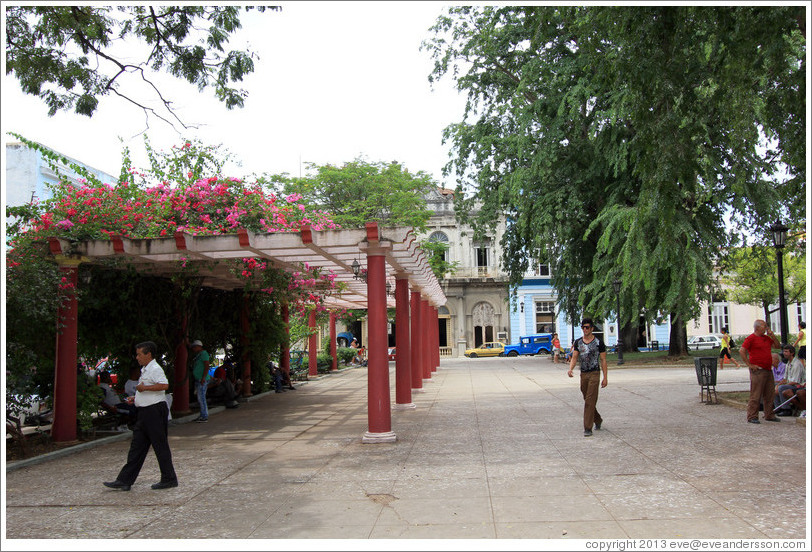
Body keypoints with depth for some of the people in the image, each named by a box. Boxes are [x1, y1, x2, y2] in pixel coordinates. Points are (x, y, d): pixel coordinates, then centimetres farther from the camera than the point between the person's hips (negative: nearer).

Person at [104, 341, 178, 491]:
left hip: (155, 411, -10)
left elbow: (164, 385, -30)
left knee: (160, 446, -2)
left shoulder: (155, 369, -13)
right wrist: (136, 398, 15)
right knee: (137, 447, 10)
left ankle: (169, 479, 8)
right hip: (145, 413, 10)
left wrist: (144, 388, -23)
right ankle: (124, 480, 13)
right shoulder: (145, 370, 19)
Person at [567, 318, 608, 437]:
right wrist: (570, 369, -15)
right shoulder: (578, 342, 8)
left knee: (590, 401, -12)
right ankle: (598, 420, 37)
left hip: (594, 373, -5)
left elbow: (603, 360, -1)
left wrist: (605, 378, -4)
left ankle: (588, 428, -11)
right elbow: (574, 357, 5)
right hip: (583, 374, 5)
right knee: (587, 400, 14)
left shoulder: (598, 343, -4)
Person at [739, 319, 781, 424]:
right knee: (755, 395, -6)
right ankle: (752, 417, -2)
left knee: (770, 394, 13)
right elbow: (741, 351, -15)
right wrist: (749, 365, -16)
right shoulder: (751, 338, -8)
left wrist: (772, 335, 7)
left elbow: (777, 346, 20)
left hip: (768, 370, 8)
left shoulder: (767, 338, 16)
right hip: (758, 370, -8)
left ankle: (769, 415, 24)